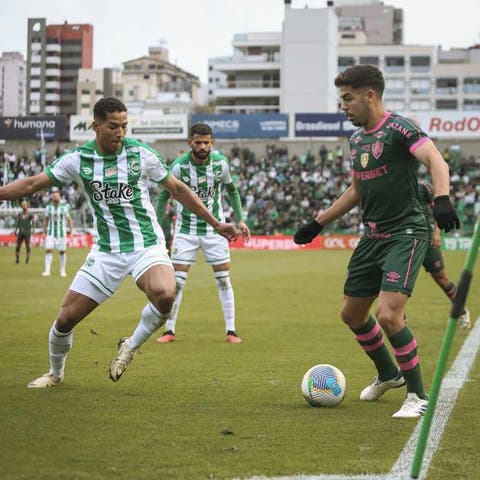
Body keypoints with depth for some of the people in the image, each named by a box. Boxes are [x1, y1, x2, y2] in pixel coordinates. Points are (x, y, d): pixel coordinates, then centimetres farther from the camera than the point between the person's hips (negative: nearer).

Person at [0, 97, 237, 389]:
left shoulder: (141, 154, -6)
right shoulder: (77, 159, -3)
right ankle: (55, 374, 30)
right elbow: (32, 184, 4)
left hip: (147, 246, -2)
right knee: (66, 319, -2)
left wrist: (216, 224, 7)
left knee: (164, 295, -33)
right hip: (106, 252, 2)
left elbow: (178, 190, 5)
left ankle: (131, 347, -4)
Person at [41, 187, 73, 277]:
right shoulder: (48, 207, 2)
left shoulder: (64, 206, -4)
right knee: (48, 250, -8)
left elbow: (69, 219, 2)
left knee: (62, 251, 4)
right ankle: (47, 270, -7)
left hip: (61, 232, -1)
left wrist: (71, 230, -3)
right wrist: (44, 231, 9)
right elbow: (45, 220, 11)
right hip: (50, 232, 1)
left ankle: (63, 271, 14)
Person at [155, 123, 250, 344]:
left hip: (214, 228, 2)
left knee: (224, 280, 0)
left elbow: (232, 191, 8)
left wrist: (240, 220, 4)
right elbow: (164, 196, -5)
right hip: (186, 229, -2)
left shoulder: (220, 163, -10)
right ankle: (170, 330, 7)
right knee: (177, 280, -4)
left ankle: (231, 330, 8)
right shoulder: (179, 166, -16)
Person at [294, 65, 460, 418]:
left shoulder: (398, 129, -12)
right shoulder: (357, 139, 13)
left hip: (406, 234, -9)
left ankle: (418, 395, -5)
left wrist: (442, 198, -46)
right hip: (373, 236, 9)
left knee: (388, 315, -21)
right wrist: (317, 224, 26)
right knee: (352, 313, 14)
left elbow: (436, 161, -27)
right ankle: (388, 374, 37)